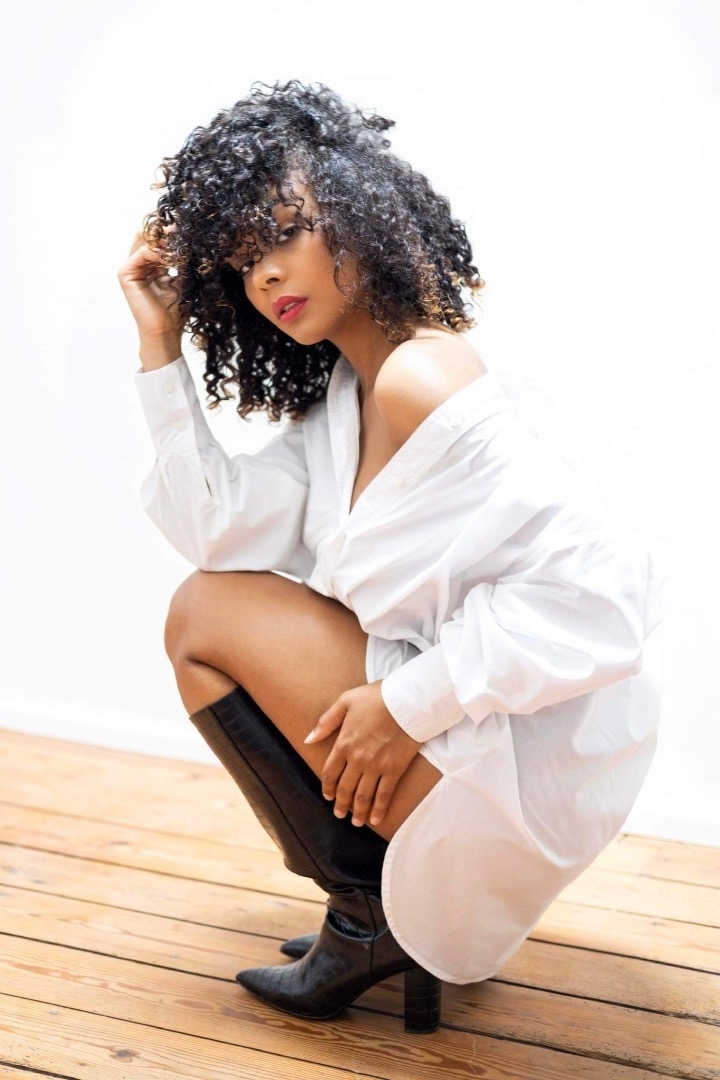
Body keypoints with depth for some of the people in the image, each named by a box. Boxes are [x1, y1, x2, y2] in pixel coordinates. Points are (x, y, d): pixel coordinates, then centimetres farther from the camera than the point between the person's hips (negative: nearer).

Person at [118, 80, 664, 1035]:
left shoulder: (415, 377, -22)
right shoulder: (340, 391, 8)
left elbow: (598, 595, -28)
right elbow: (217, 531, 3)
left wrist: (410, 702, -22)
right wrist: (162, 352, 2)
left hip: (528, 775, -10)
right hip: (466, 738, 10)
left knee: (205, 616, -5)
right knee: (217, 598, 19)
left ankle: (366, 915, 7)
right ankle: (397, 902, 16)